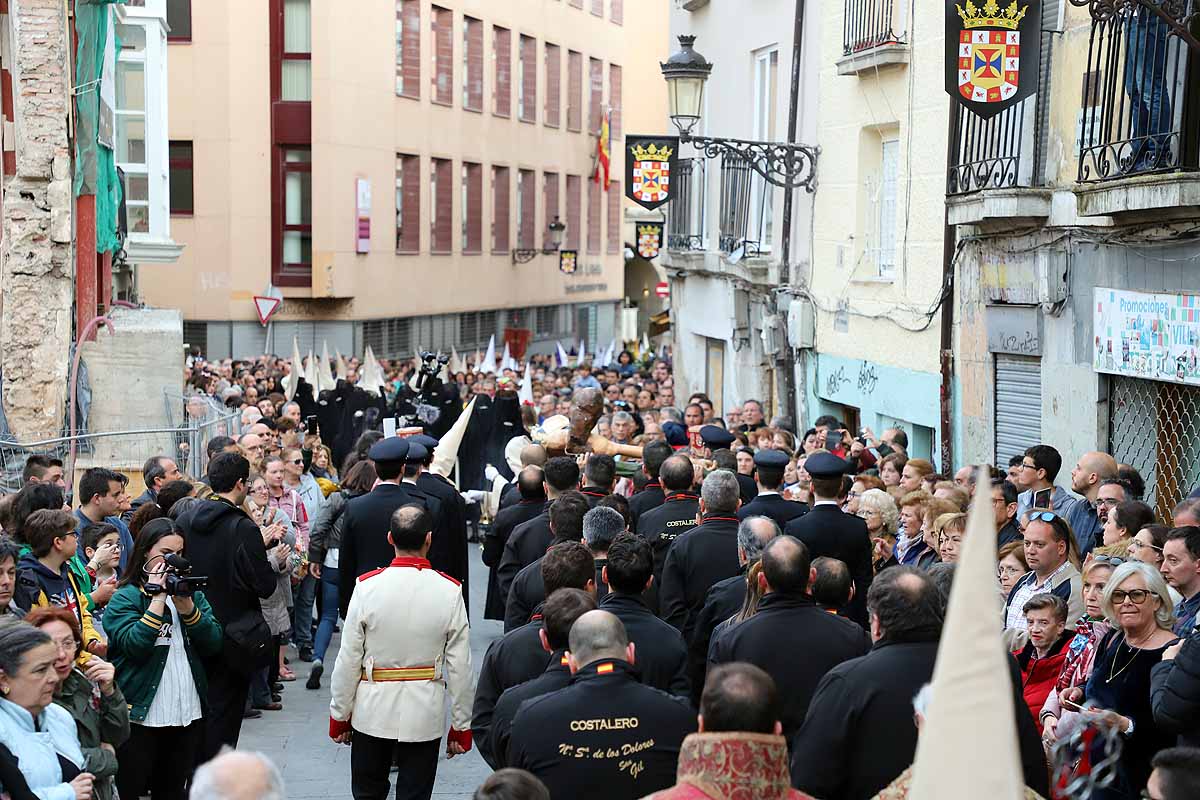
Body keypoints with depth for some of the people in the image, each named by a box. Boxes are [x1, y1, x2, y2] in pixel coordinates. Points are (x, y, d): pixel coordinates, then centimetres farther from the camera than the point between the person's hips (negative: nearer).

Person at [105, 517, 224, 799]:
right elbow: (135, 646, -20)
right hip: (142, 713, -5)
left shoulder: (191, 592, 10)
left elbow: (214, 645, 1)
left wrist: (187, 607, -13)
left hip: (188, 713, 5)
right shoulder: (125, 598, -4)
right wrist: (158, 599, -18)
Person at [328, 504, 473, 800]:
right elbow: (460, 667, -6)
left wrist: (339, 715, 7)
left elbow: (348, 661, -6)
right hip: (426, 715, 0)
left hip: (372, 711, 0)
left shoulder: (367, 587, -11)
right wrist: (461, 726, 5)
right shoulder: (449, 591, -11)